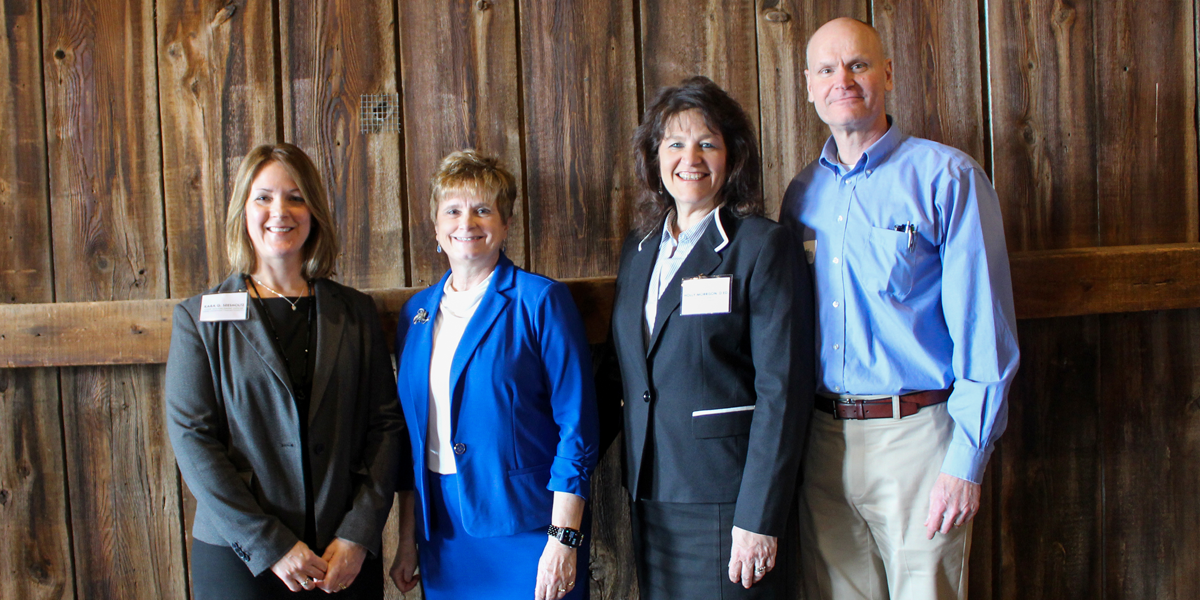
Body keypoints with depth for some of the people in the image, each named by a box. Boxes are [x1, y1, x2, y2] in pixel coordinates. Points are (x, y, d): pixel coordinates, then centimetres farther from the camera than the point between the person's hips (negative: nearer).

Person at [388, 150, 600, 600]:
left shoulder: (540, 301, -7)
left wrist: (563, 540, -14)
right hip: (442, 537, 5)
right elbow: (412, 432, 13)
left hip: (526, 530, -4)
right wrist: (407, 537, 12)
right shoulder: (416, 311, 9)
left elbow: (577, 427, -10)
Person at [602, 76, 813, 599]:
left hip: (726, 498, -5)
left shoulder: (762, 246, -7)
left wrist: (759, 517, -16)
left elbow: (783, 390, -12)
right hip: (650, 495, 5)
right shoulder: (638, 249, 11)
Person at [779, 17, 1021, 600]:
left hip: (916, 436, -4)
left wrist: (966, 461, -13)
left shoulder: (947, 177, -5)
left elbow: (983, 329, -9)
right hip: (822, 436, 5)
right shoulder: (803, 193, 10)